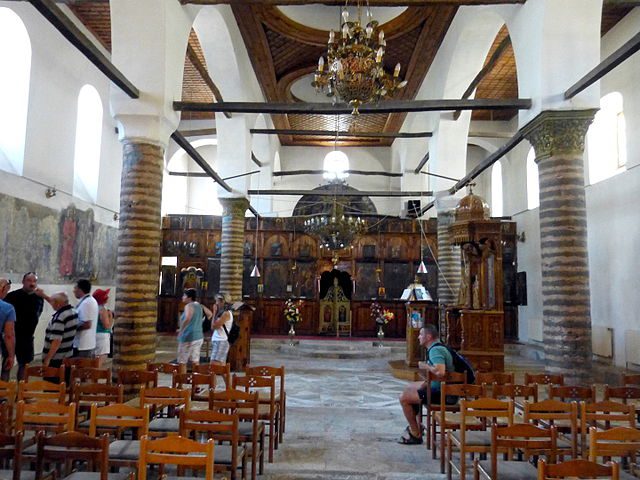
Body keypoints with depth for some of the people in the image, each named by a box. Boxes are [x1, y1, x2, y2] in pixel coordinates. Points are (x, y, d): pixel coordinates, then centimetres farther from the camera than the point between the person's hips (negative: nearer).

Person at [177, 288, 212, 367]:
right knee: (195, 361, 10)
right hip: (199, 337, 8)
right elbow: (210, 314, 24)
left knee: (182, 362, -2)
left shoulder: (189, 306, -12)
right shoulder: (200, 306, 11)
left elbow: (187, 318, -30)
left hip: (188, 337, -8)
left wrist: (181, 330, -19)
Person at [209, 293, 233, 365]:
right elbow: (212, 327, 12)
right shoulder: (223, 313, 15)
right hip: (218, 342, 10)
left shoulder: (226, 313, -13)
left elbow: (214, 326, -15)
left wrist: (215, 312, -6)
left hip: (220, 342, -10)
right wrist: (217, 313, 10)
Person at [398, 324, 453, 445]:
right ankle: (415, 425, 30)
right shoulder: (436, 348, 10)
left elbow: (440, 372, -38)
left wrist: (425, 366, -21)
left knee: (404, 398, -11)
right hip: (438, 387, 11)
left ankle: (416, 434, 2)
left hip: (442, 393, -11)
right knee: (410, 387, 25)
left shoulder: (435, 350, -22)